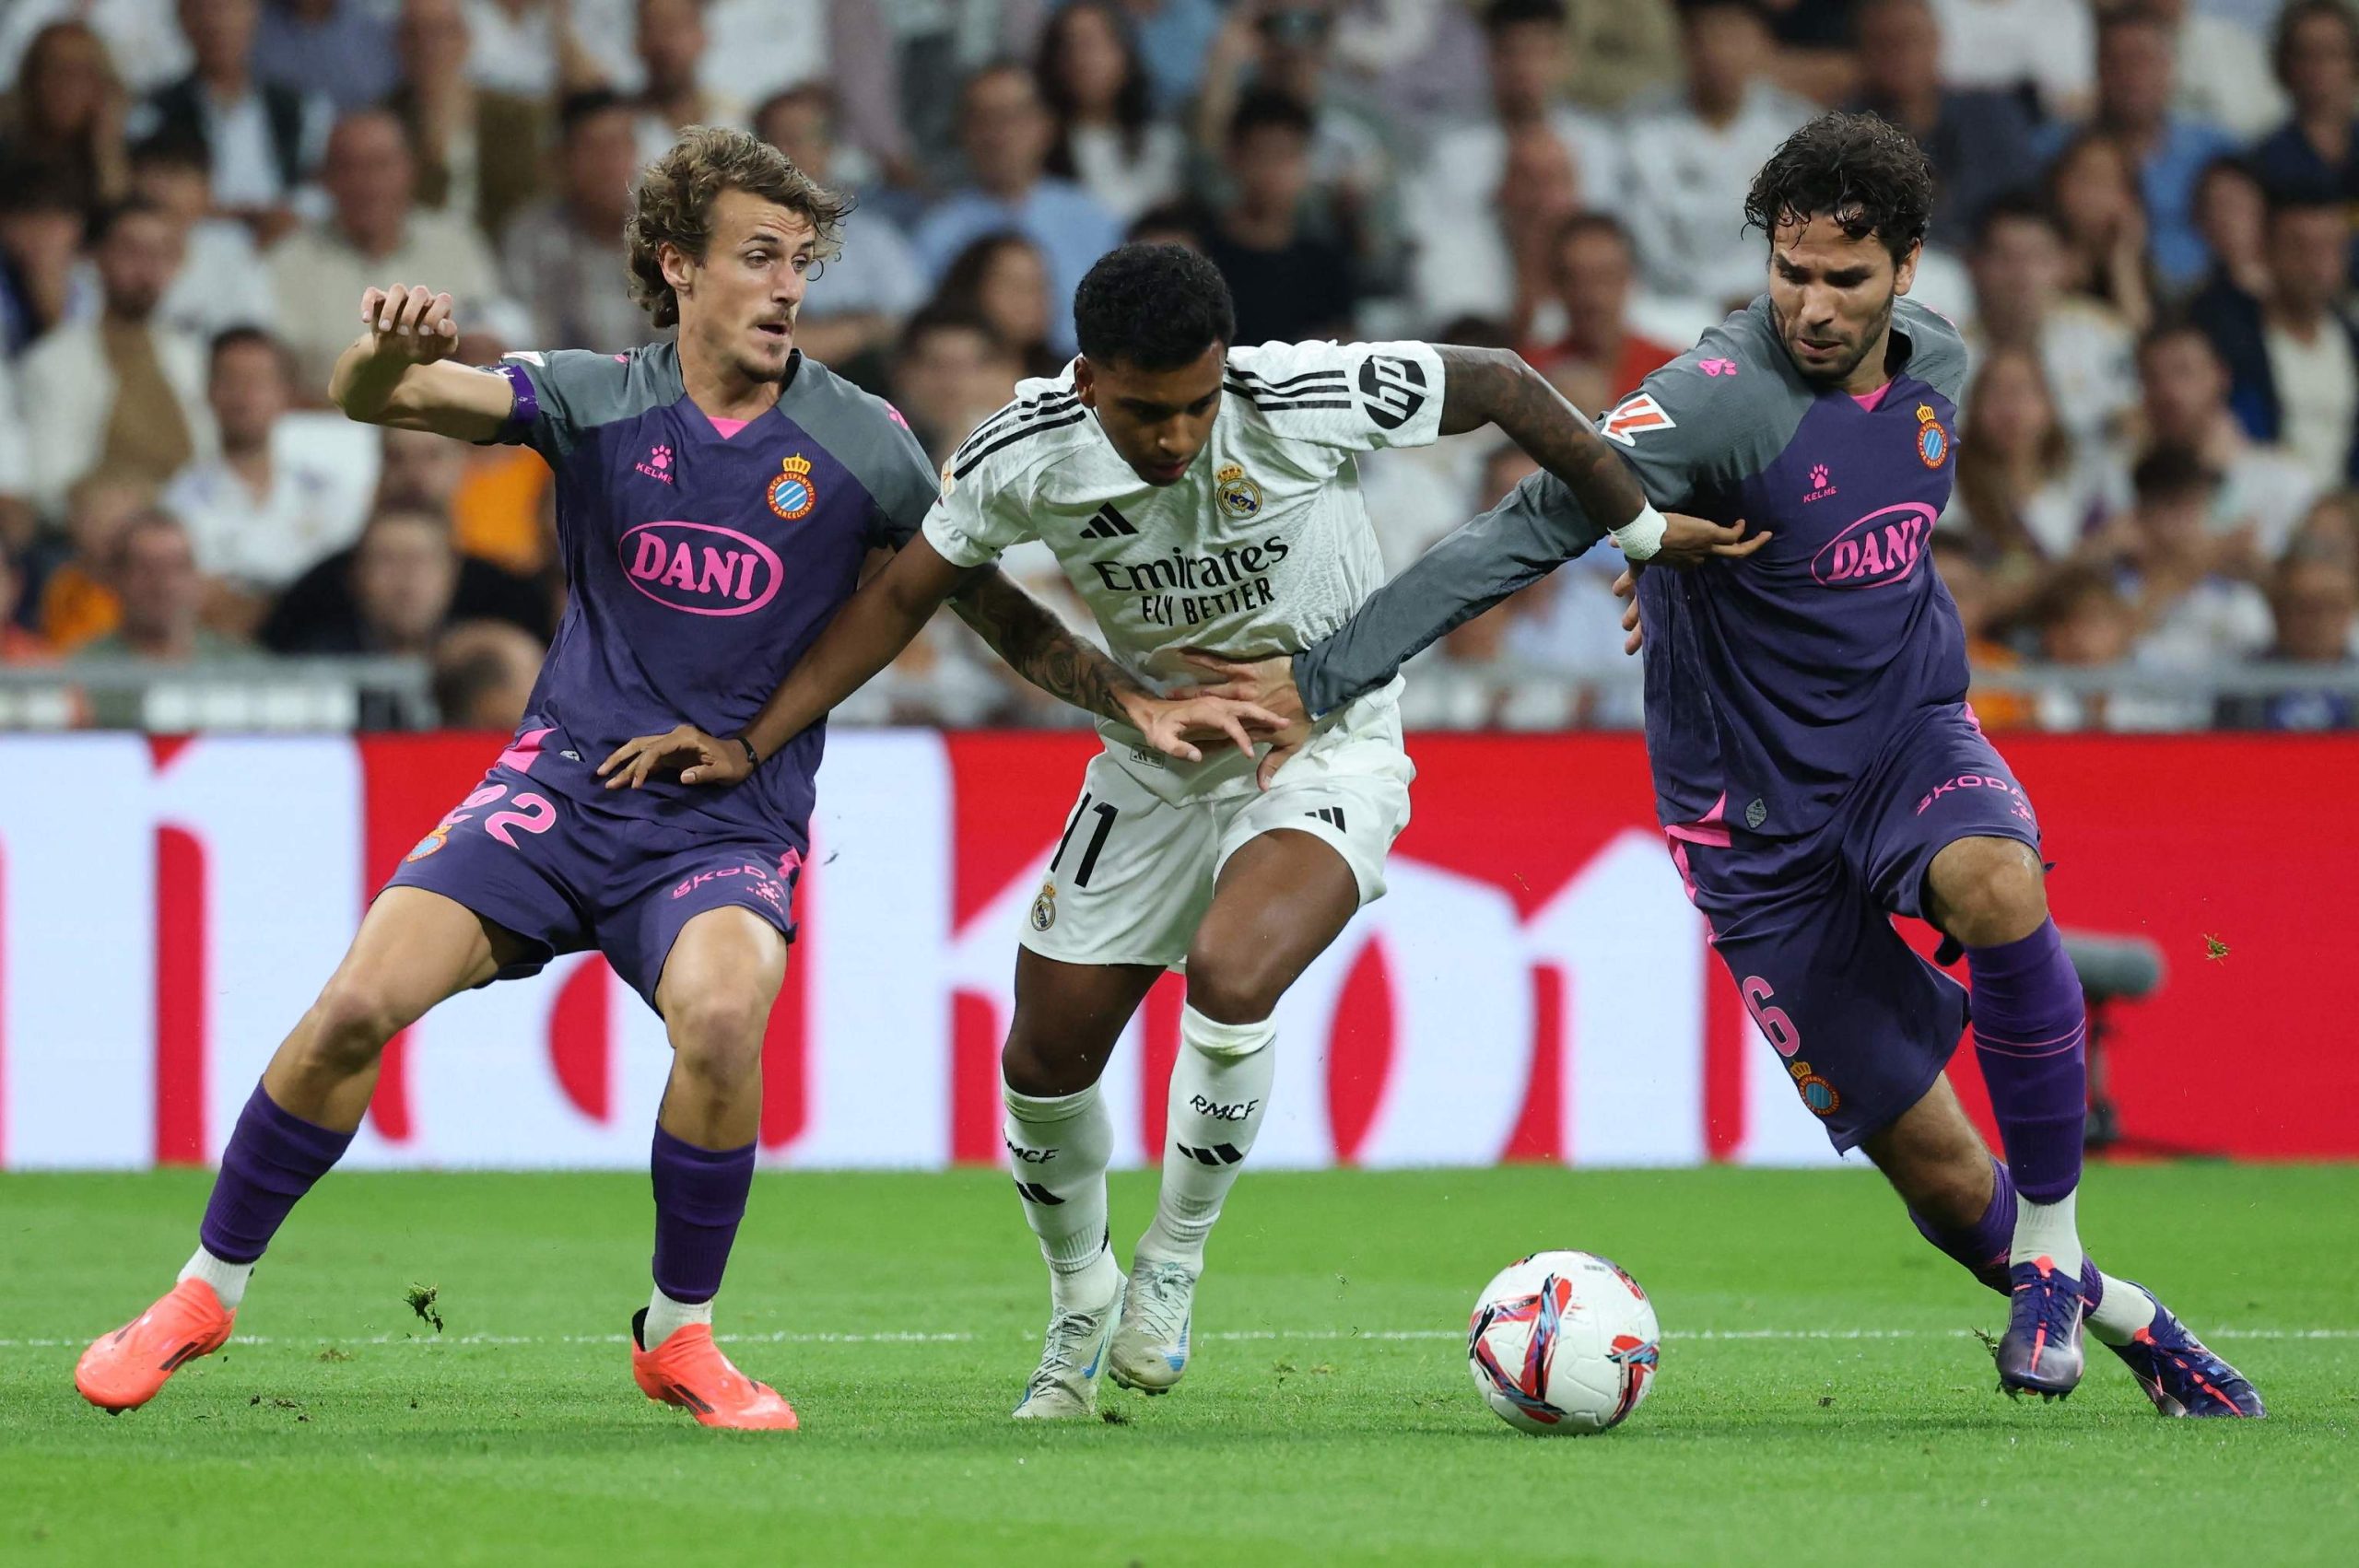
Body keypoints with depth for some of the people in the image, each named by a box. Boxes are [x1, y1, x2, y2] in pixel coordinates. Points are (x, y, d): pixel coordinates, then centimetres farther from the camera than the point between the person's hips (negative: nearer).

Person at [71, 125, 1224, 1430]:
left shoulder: (859, 444, -2)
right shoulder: (593, 401, -1)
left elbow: (996, 609, 7)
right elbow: (375, 397, -10)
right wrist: (385, 352, -34)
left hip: (731, 822, -1)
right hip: (562, 784, 1)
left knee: (722, 1019, -33)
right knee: (356, 1007, -17)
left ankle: (678, 1335, -10)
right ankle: (208, 1290, 5)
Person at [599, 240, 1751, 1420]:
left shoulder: (1308, 401, -28)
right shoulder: (1024, 458, -19)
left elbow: (1500, 386, -12)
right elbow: (902, 598, -2)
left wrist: (1645, 528, -3)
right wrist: (748, 745, -6)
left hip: (1323, 755, -4)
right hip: (1152, 771, 4)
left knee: (1228, 973, -32)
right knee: (1043, 1063, 1)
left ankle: (1172, 1265, -6)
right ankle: (1080, 1310, 33)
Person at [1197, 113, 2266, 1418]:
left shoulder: (1935, 360, -1)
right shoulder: (1718, 396, -21)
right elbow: (1522, 534, -28)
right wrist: (1320, 677, -34)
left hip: (1910, 734, 4)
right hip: (1759, 813, -4)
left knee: (1999, 889, -32)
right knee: (1933, 1168, -4)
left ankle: (2053, 1238, -13)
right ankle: (2106, 1310, 26)